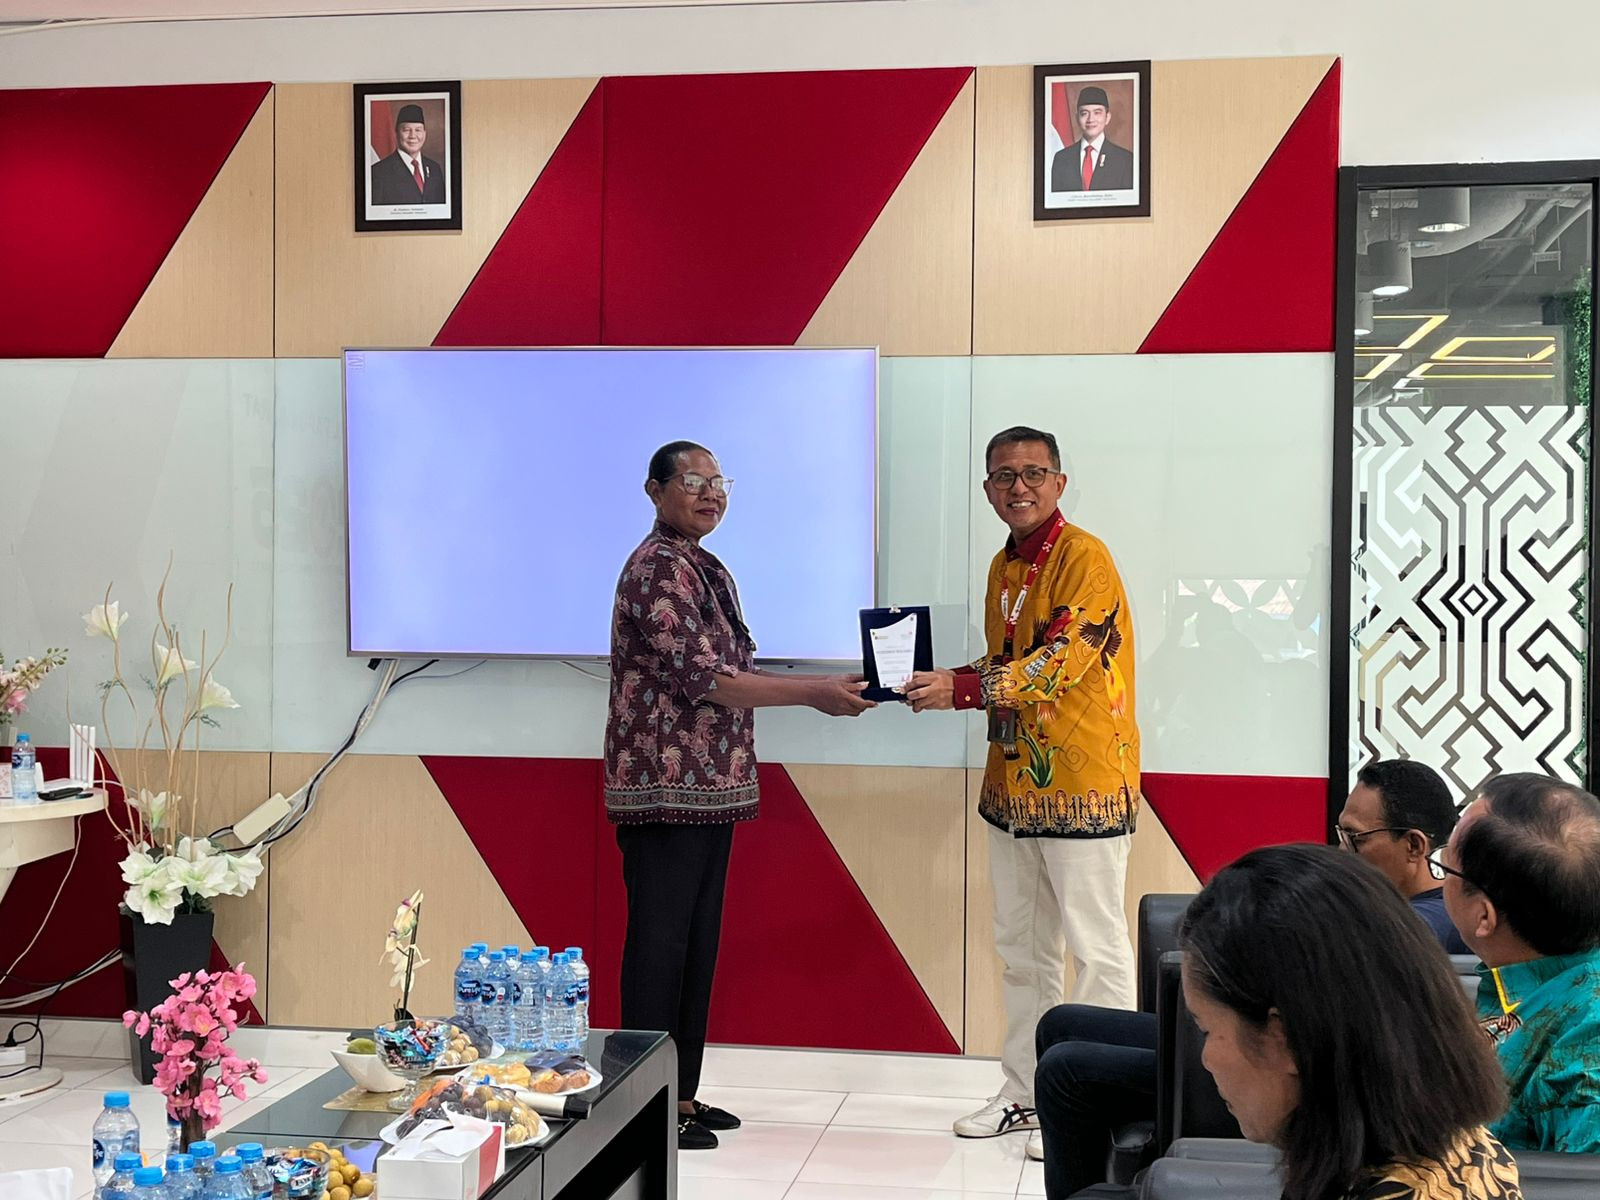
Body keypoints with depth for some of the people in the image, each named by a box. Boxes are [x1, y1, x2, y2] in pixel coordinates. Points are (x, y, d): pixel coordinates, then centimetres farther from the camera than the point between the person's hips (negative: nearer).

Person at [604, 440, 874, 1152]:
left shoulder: (710, 571, 16)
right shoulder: (657, 569, -14)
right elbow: (702, 678, -21)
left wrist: (826, 689, 9)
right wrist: (813, 693, -20)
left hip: (710, 787, 10)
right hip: (664, 789, -10)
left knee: (698, 944, 14)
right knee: (659, 946, -3)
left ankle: (683, 1094, 23)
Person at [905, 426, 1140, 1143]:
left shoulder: (1085, 559, -13)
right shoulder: (1003, 567, 14)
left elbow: (1057, 664, -22)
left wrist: (961, 689, -26)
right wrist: (940, 682, 3)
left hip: (1082, 786, -9)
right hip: (1013, 785, 9)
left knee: (1096, 946, -1)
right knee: (1020, 944, 15)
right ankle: (1026, 1092, 27)